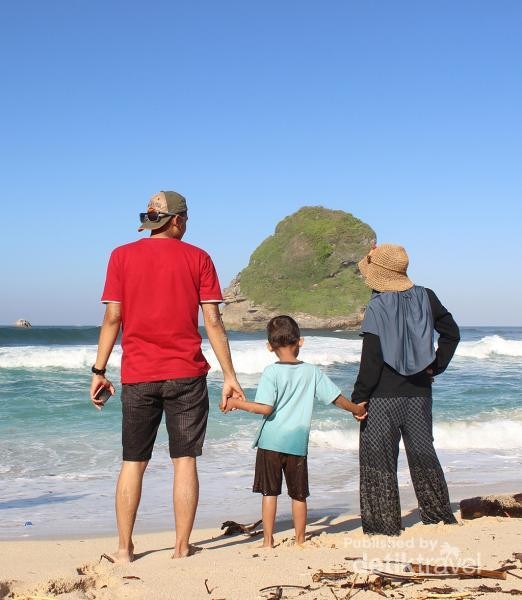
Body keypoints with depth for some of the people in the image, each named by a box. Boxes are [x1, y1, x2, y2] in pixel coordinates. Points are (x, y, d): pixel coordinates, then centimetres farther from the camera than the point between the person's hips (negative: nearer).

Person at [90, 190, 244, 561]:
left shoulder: (122, 256, 3)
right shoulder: (197, 258, 1)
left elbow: (112, 318, 0)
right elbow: (213, 322, -2)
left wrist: (99, 371, 6)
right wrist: (230, 375, 1)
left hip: (138, 376, 1)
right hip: (186, 376, -1)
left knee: (134, 462, 10)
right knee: (185, 460, 5)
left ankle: (125, 548, 13)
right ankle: (182, 548, 8)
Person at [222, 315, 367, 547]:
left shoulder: (271, 372, -9)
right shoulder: (312, 371, 2)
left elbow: (265, 408, -17)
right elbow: (336, 397, 6)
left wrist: (236, 403, -5)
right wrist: (356, 409, 24)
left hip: (271, 441, -3)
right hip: (298, 443, 3)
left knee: (269, 492, 5)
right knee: (299, 495, 13)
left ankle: (268, 541, 7)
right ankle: (300, 540, 20)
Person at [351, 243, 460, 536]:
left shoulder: (377, 307, -14)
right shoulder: (426, 298, 1)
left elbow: (371, 360, -15)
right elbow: (451, 333, 7)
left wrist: (358, 399, -9)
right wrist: (436, 366, 13)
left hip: (383, 396, -5)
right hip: (419, 394, 5)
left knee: (378, 457, 5)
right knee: (422, 452, 18)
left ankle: (384, 523, 7)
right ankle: (439, 514, 26)